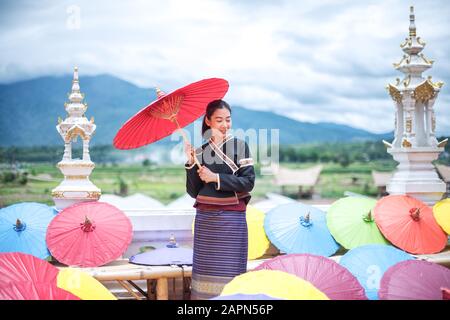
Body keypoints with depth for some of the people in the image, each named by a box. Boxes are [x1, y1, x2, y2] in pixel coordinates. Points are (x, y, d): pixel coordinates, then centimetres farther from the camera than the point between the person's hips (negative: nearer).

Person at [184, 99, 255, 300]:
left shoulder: (240, 146, 3)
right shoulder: (200, 151, 8)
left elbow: (248, 182, -6)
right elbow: (193, 192, 4)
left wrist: (216, 178, -11)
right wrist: (191, 163, -8)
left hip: (232, 218, -2)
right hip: (205, 218, 2)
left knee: (230, 272, -2)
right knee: (205, 270, 3)